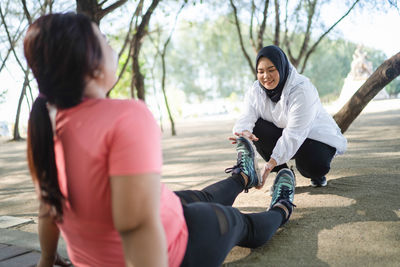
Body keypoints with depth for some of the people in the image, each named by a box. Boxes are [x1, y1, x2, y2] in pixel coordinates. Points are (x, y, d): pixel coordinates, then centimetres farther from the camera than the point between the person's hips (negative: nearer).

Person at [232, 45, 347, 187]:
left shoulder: (302, 90, -27)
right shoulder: (255, 91, -8)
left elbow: (294, 134, -34)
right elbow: (246, 118, -21)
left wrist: (272, 162, -44)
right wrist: (245, 132, -48)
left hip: (316, 137, -5)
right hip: (282, 136, 5)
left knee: (316, 165, -35)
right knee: (256, 129, -23)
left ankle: (316, 173, 6)